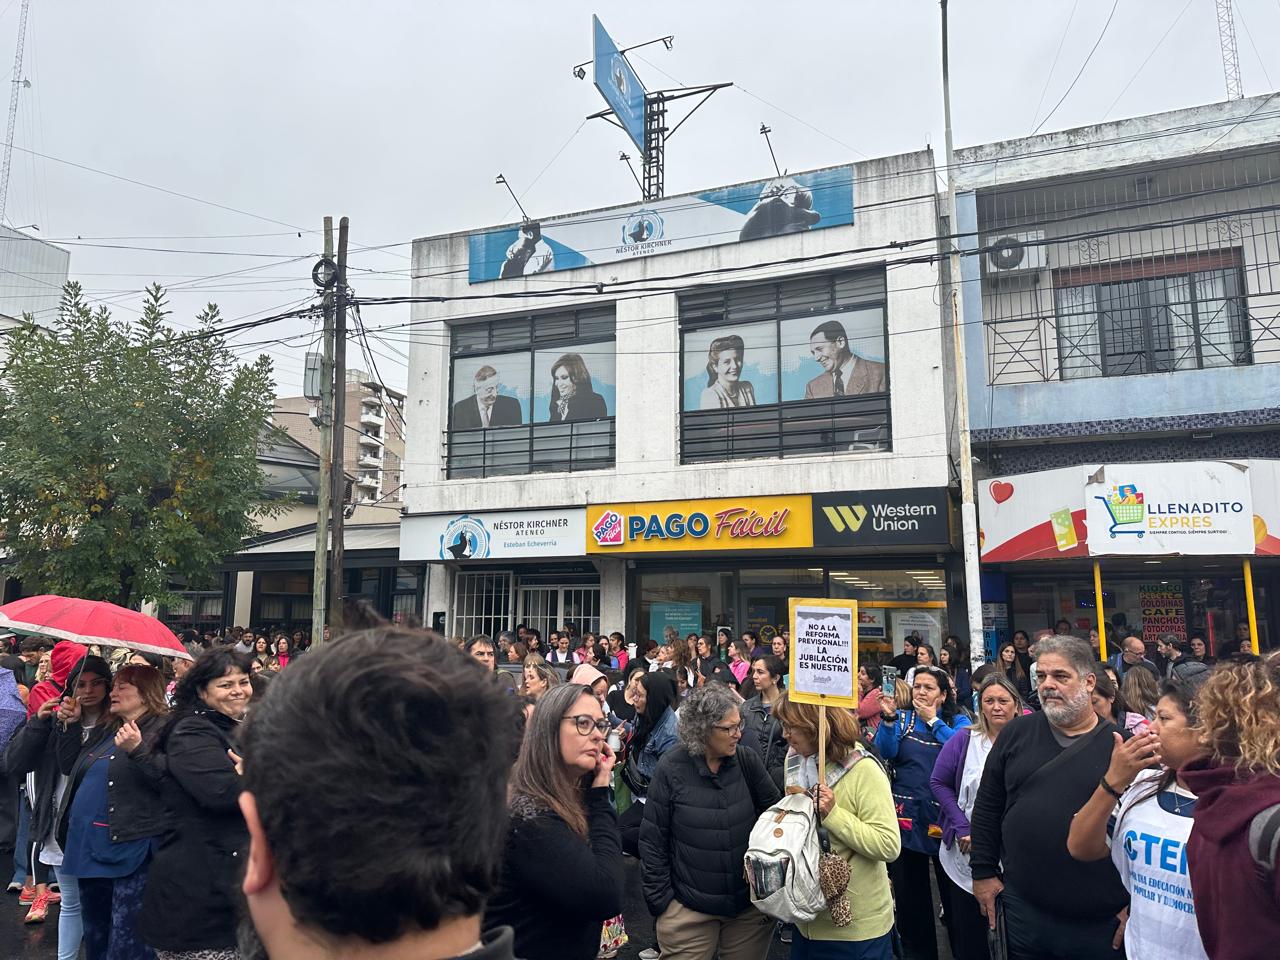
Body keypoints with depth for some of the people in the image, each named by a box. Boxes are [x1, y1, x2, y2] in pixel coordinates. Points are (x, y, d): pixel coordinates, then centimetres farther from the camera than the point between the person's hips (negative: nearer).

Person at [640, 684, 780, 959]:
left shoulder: (748, 761, -6)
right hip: (689, 910, -2)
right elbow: (652, 840, -7)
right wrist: (660, 900, -6)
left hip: (751, 905, 3)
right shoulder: (671, 770, -13)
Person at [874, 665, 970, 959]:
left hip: (944, 814, -1)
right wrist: (888, 717, -22)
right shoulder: (902, 718, 5)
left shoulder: (957, 720, 4)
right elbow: (885, 752, -9)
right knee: (909, 889, 11)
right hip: (908, 814, 1)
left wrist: (933, 720, -11)